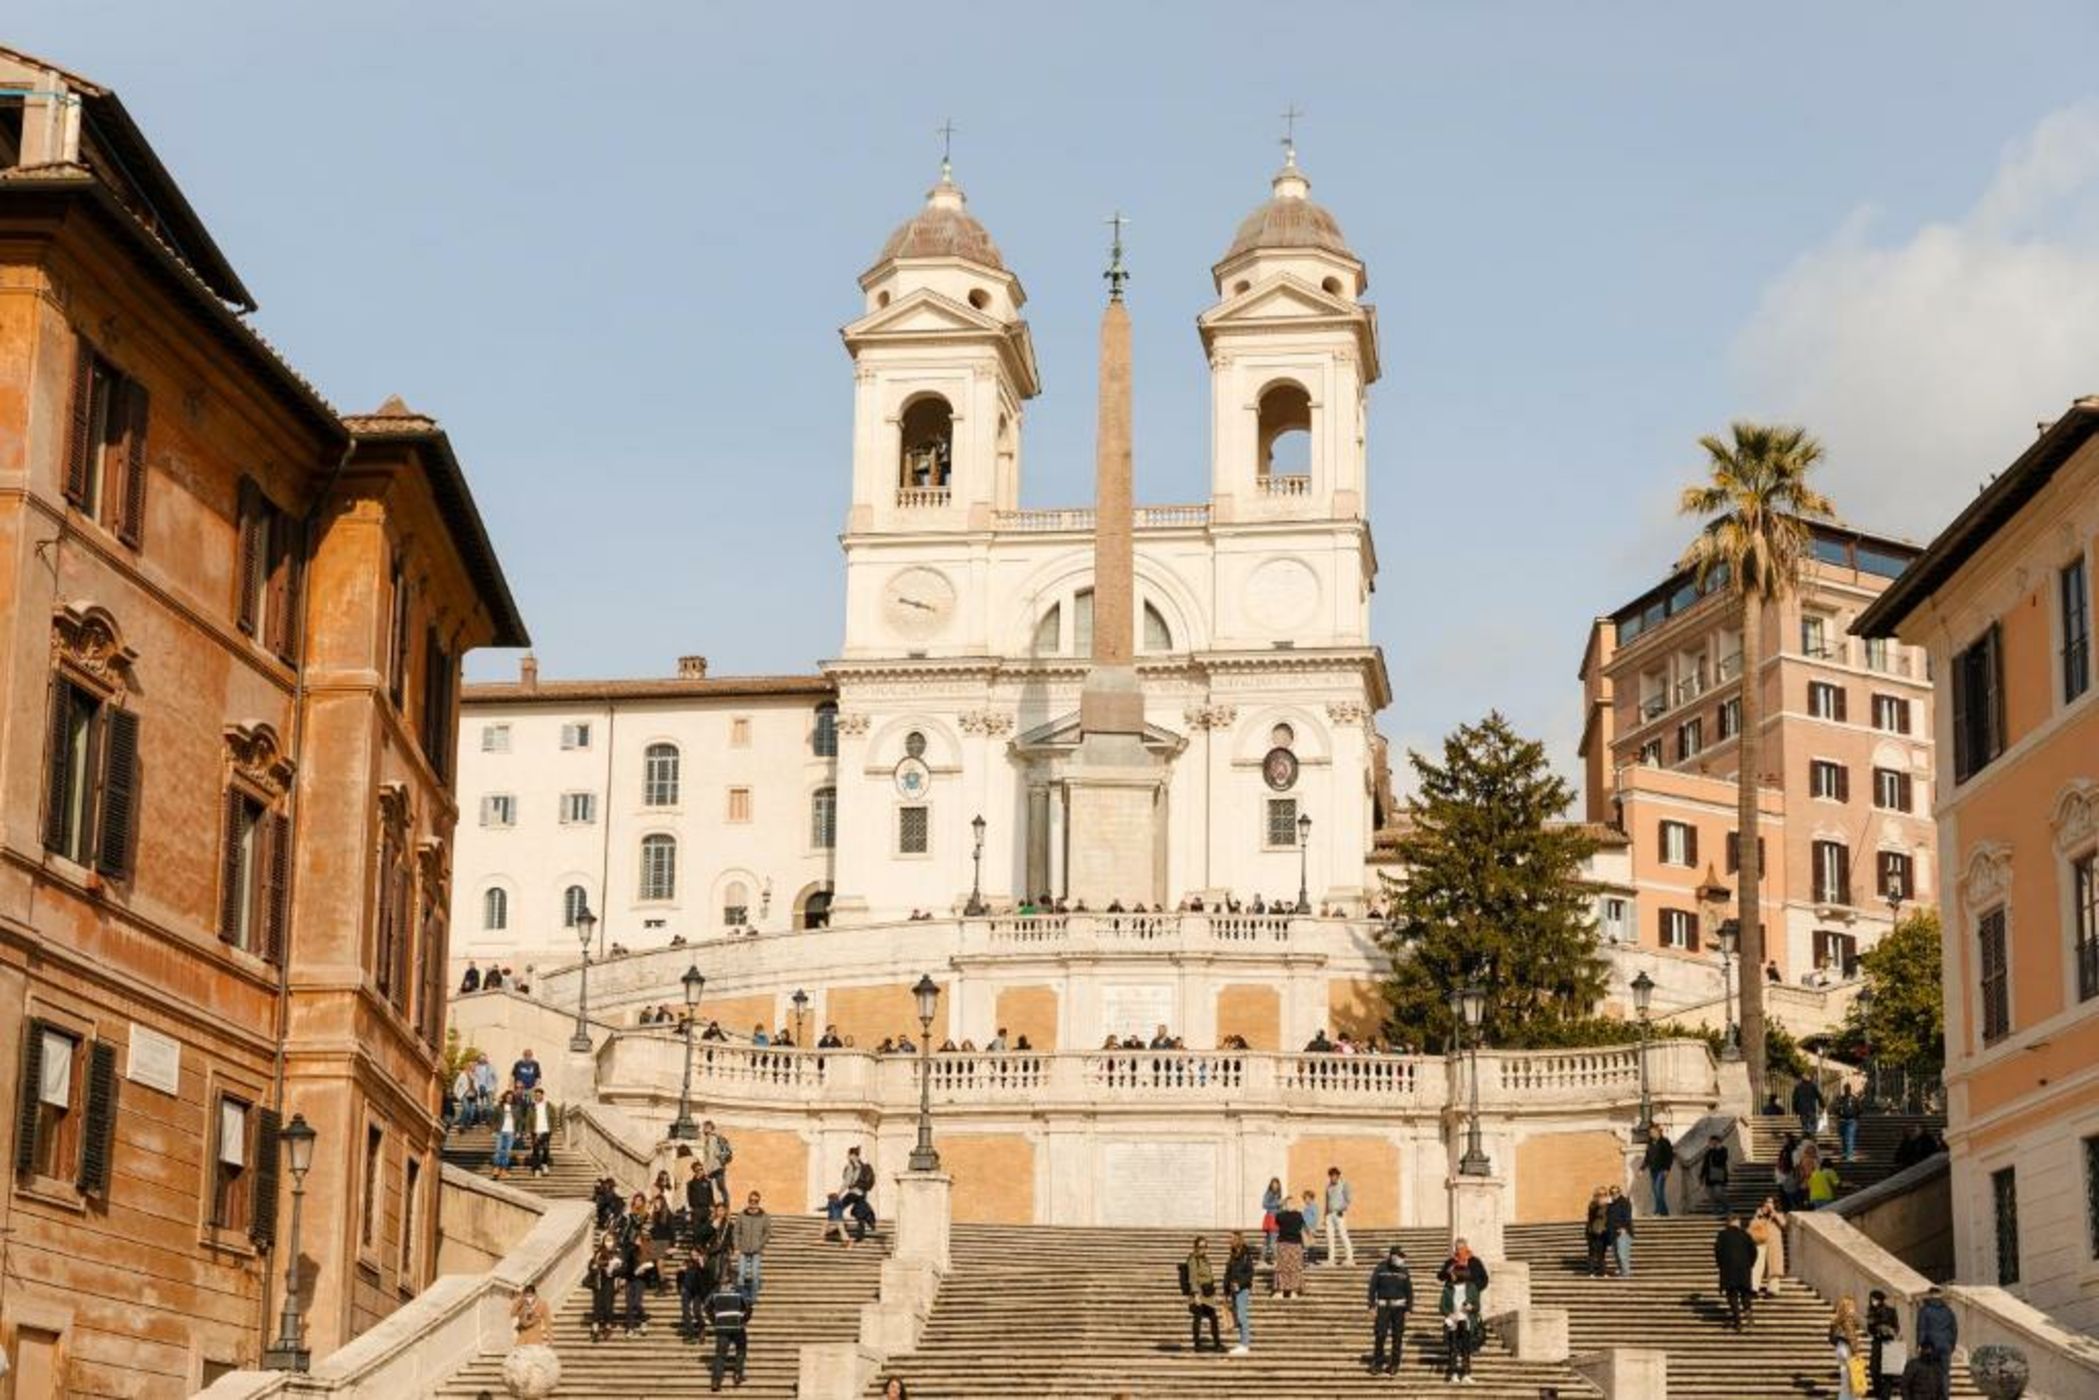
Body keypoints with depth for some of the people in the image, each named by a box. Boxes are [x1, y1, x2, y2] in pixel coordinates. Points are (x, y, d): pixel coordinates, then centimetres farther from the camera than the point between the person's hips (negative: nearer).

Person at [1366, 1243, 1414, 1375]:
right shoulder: (1380, 1270, -2)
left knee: (1397, 1337, 2)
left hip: (1399, 1307, 2)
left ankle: (1394, 1365, 10)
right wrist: (1372, 1307, -5)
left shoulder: (1403, 1272, 4)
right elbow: (1372, 1288, 0)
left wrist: (1408, 1309, 2)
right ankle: (1377, 1363, 2)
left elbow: (1409, 1292, 9)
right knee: (1380, 1335, -9)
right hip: (1383, 1306, -2)